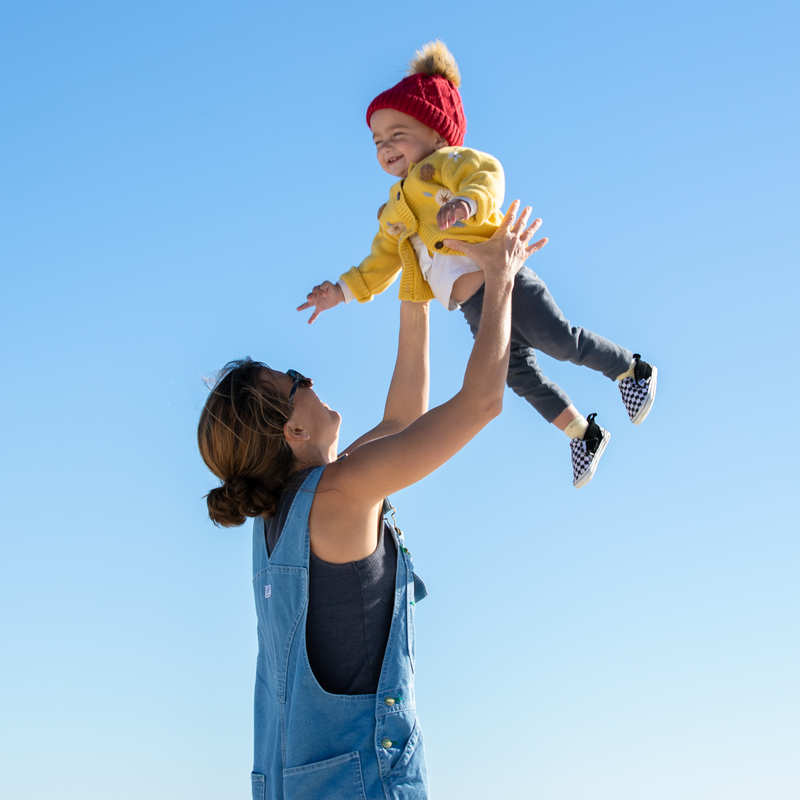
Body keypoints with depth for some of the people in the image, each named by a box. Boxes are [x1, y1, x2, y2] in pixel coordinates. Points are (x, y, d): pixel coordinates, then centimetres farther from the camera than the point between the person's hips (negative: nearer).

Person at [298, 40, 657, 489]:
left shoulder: (445, 163, 4)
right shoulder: (393, 215, 27)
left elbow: (489, 173, -17)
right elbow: (379, 266, 33)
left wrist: (468, 201, -38)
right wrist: (342, 291, 19)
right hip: (476, 309, 6)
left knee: (559, 340, -13)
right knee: (519, 373, -1)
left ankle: (631, 369, 13)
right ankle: (583, 435, 14)